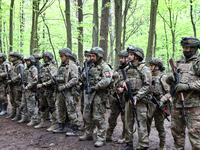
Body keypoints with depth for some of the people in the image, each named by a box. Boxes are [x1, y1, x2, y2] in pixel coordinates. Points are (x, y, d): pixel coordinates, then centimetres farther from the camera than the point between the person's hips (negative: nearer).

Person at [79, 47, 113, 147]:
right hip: (89, 94, 8)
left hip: (98, 95, -8)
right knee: (86, 116, 14)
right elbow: (83, 78, 23)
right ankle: (88, 134, 30)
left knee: (98, 117, -6)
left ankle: (101, 138, 3)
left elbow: (107, 80, -23)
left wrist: (95, 87, -21)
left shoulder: (105, 67, -9)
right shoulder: (92, 66, 17)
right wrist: (85, 74, 0)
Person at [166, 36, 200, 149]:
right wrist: (170, 78, -3)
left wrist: (188, 86, -21)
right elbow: (169, 80, 20)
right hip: (177, 103, 7)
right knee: (176, 131, 13)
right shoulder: (179, 63, 17)